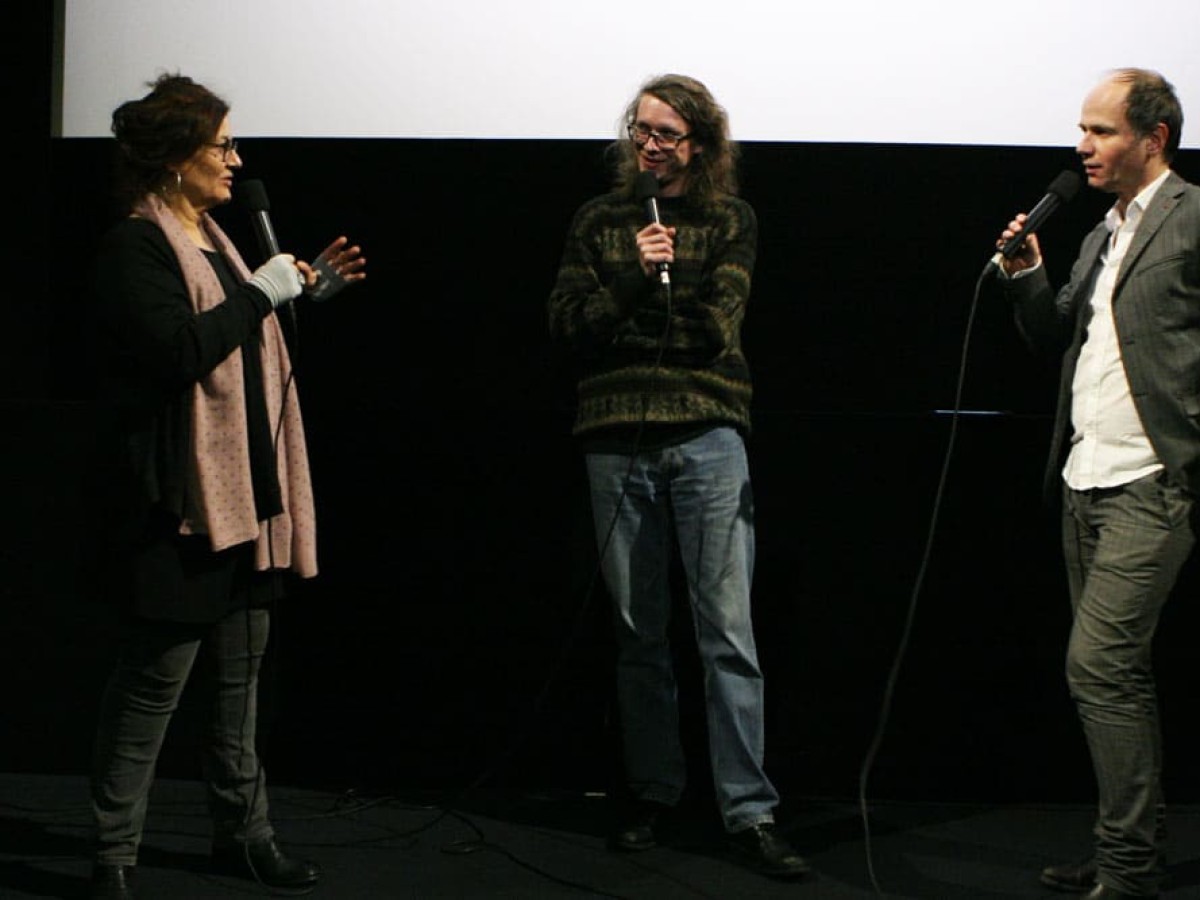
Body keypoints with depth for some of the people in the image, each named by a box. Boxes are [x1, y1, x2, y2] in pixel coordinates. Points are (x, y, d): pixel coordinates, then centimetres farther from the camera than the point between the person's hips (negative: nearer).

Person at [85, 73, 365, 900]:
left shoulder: (210, 241, 17)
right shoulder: (136, 247, -12)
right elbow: (177, 350, -26)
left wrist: (306, 289, 17)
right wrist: (261, 291, -17)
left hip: (244, 492, 9)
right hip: (179, 500, -9)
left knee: (241, 672, 14)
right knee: (155, 682, -4)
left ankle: (243, 833, 25)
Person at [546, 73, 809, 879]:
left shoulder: (731, 220, 6)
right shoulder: (600, 219, 12)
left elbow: (717, 328, -6)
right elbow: (568, 320, 0)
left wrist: (621, 317, -7)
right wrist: (636, 278, -15)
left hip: (706, 437, -2)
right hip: (618, 442, 2)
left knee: (729, 630, -6)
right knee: (638, 629, 9)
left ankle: (750, 812, -4)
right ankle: (652, 793, 21)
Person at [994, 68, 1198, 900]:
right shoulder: (1103, 237, 19)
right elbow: (1058, 336, 20)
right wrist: (1028, 277, 4)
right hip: (1087, 481, 9)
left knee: (1098, 662, -13)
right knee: (1118, 672, 12)